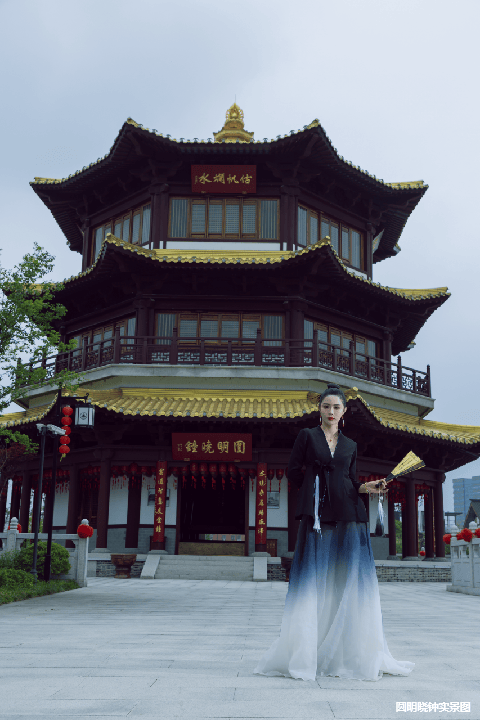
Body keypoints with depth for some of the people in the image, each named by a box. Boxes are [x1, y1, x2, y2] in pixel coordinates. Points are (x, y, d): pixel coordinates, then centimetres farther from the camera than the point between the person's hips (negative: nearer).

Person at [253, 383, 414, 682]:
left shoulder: (350, 445, 17)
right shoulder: (308, 435, 9)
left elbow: (351, 481, 15)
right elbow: (294, 472, 5)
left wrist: (365, 487, -4)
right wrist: (316, 486, 3)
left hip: (348, 517, 3)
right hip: (318, 516, -3)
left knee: (349, 583, -1)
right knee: (315, 582, -5)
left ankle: (353, 653, 6)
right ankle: (306, 654, -1)